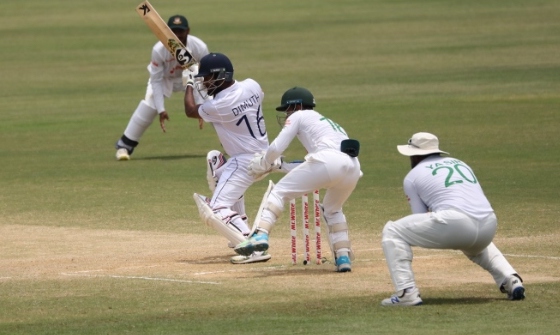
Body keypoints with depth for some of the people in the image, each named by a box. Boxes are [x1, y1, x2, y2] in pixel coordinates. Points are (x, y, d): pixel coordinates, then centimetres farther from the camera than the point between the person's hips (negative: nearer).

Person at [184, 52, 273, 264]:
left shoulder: (218, 106, -22)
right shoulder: (251, 86, -4)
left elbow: (190, 111, -1)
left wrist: (190, 85, 17)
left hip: (246, 162, -9)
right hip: (264, 153, 9)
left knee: (216, 210, -12)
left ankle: (254, 248, -26)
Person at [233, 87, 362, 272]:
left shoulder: (299, 116, 20)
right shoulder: (328, 122, 40)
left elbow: (277, 147, 9)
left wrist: (263, 164, 28)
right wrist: (276, 166, 42)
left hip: (327, 160, -7)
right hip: (353, 167, 7)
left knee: (280, 191, 2)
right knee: (333, 209, 31)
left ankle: (261, 234, -19)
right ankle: (343, 257, 17)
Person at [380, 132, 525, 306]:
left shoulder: (413, 176, 15)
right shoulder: (460, 164, 31)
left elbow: (421, 218, 12)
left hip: (454, 225, -6)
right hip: (489, 226, 6)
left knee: (392, 232, 10)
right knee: (476, 245, 43)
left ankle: (407, 292, -4)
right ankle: (511, 281, 20)